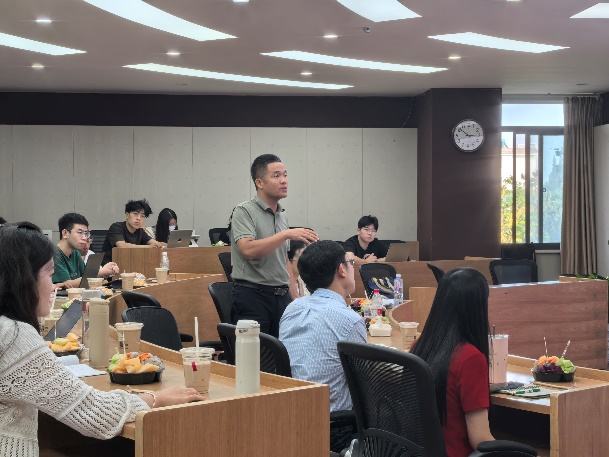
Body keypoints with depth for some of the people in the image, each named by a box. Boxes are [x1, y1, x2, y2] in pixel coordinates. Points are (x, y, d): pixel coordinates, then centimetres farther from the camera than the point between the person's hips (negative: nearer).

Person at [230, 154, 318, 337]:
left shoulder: (282, 215, 16)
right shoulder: (244, 211, -7)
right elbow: (248, 250, -24)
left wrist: (295, 299, 17)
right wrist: (286, 234, -26)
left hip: (282, 297, 7)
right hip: (253, 296, -7)